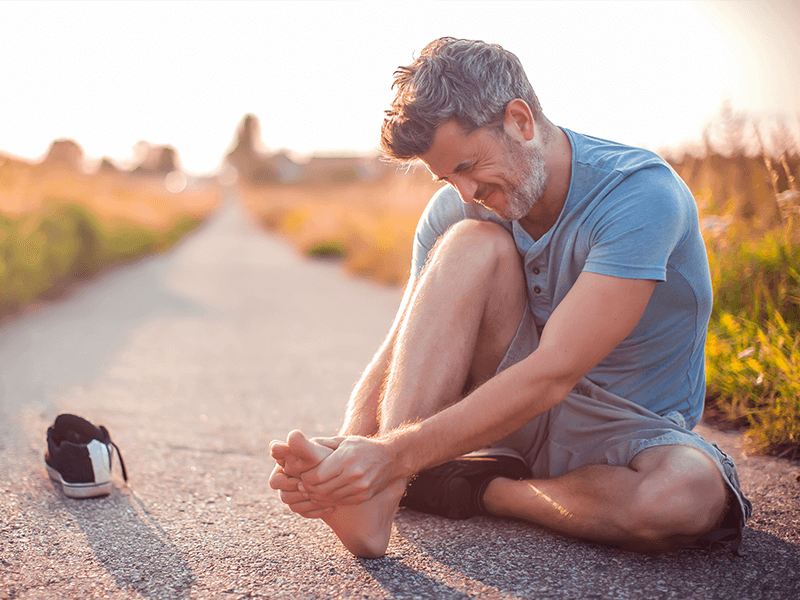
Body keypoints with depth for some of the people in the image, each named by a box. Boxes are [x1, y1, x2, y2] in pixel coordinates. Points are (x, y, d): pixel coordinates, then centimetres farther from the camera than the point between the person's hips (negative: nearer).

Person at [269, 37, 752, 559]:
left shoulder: (641, 195, -25)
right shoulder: (455, 211, -7)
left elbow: (551, 374, -34)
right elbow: (398, 357, -12)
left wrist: (398, 454, -40)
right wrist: (353, 447, -33)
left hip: (624, 429, -2)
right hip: (513, 415, 3)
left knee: (691, 495, -40)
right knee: (472, 244, -24)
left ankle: (471, 489, -15)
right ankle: (373, 498, -32)